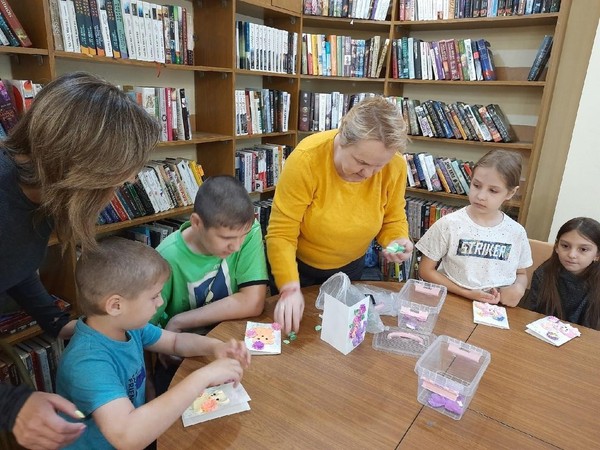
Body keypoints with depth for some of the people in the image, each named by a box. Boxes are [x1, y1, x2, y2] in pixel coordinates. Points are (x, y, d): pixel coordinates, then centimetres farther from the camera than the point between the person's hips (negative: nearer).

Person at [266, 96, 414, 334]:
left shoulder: (395, 165, -21)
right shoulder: (307, 159, -32)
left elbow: (393, 219, -4)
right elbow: (281, 234, -29)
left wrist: (398, 240, -25)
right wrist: (290, 288, -40)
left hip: (349, 266, 3)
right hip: (298, 264, -3)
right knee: (294, 328, 20)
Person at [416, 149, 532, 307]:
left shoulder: (516, 232, 2)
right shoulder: (449, 224, -8)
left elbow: (521, 274, 17)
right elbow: (426, 270, -3)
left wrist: (519, 287, -6)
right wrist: (467, 294, -10)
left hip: (496, 310, 3)